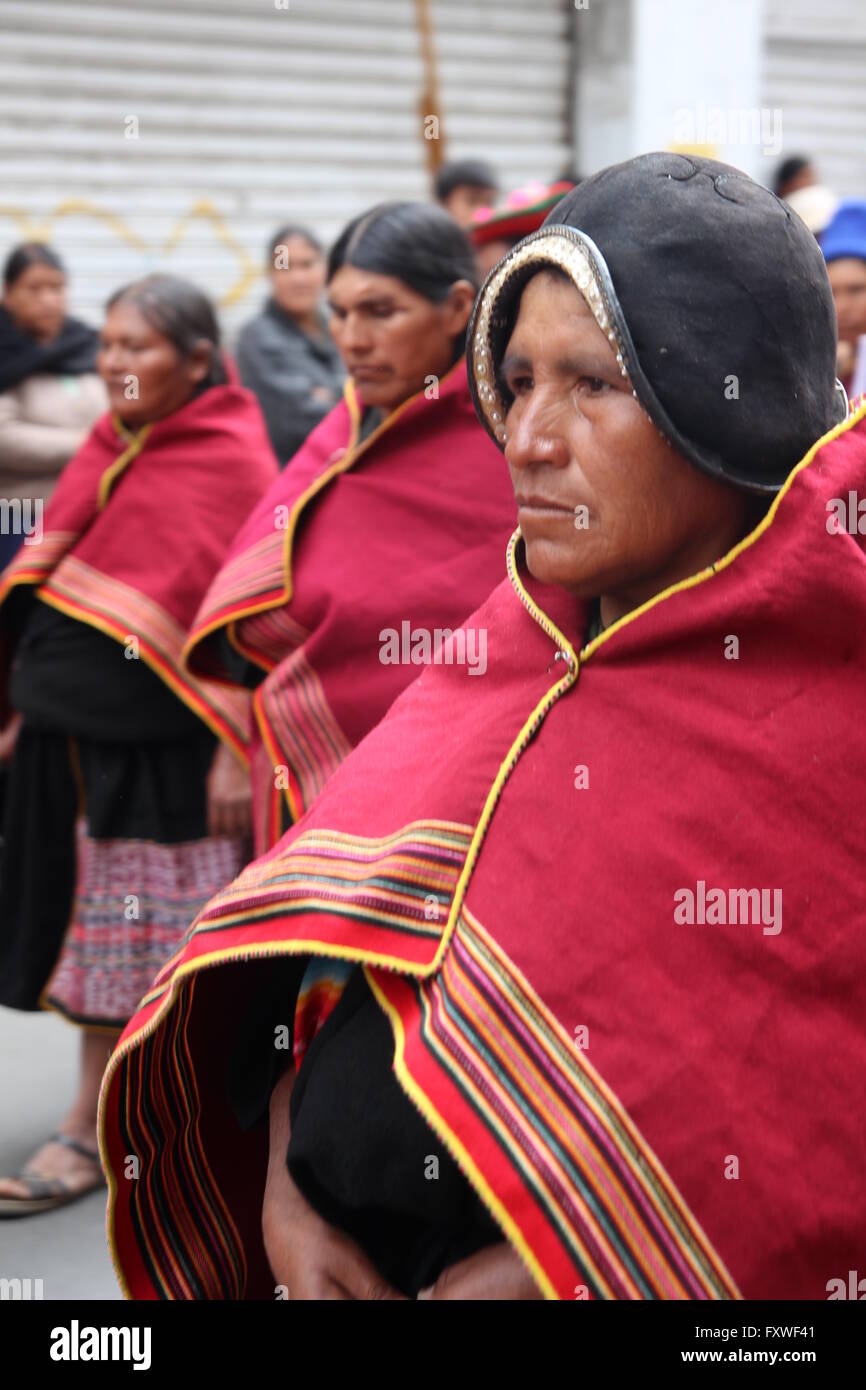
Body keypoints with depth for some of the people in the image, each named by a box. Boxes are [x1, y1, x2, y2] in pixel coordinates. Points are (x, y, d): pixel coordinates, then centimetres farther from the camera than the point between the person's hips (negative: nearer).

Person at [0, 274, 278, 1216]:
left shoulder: (231, 459, -11)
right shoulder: (106, 448, 9)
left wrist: (237, 749, -19)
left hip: (164, 746, -7)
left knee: (173, 946, 4)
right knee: (93, 927, 14)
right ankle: (92, 1128, 28)